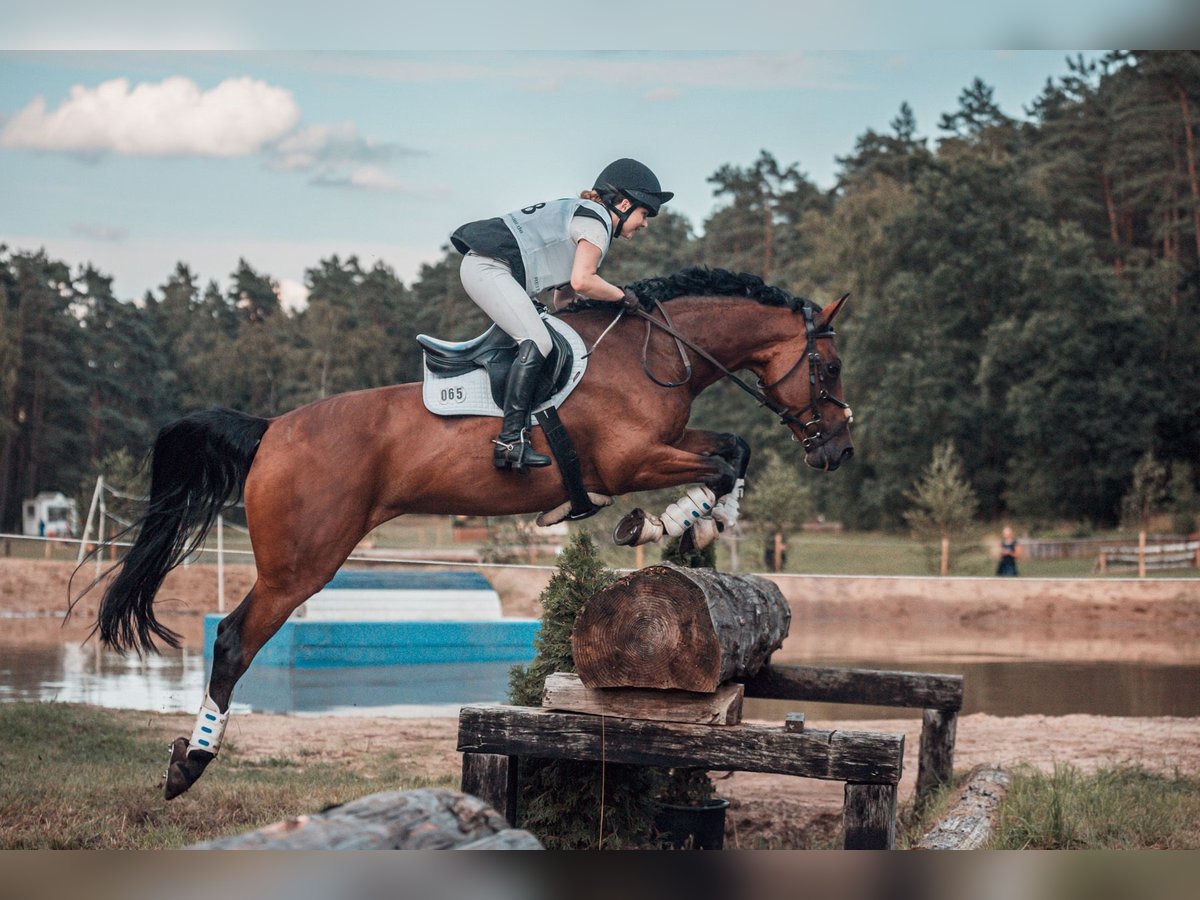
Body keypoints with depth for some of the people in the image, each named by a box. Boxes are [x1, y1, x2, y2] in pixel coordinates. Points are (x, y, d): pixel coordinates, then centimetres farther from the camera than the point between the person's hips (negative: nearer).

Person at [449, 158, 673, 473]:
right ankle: (510, 441, -28)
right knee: (537, 342, -21)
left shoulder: (580, 213, 25)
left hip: (483, 265, 11)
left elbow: (564, 295, 24)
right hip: (489, 267, -11)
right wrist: (622, 295, -6)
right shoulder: (596, 220, -7)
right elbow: (581, 281, -21)